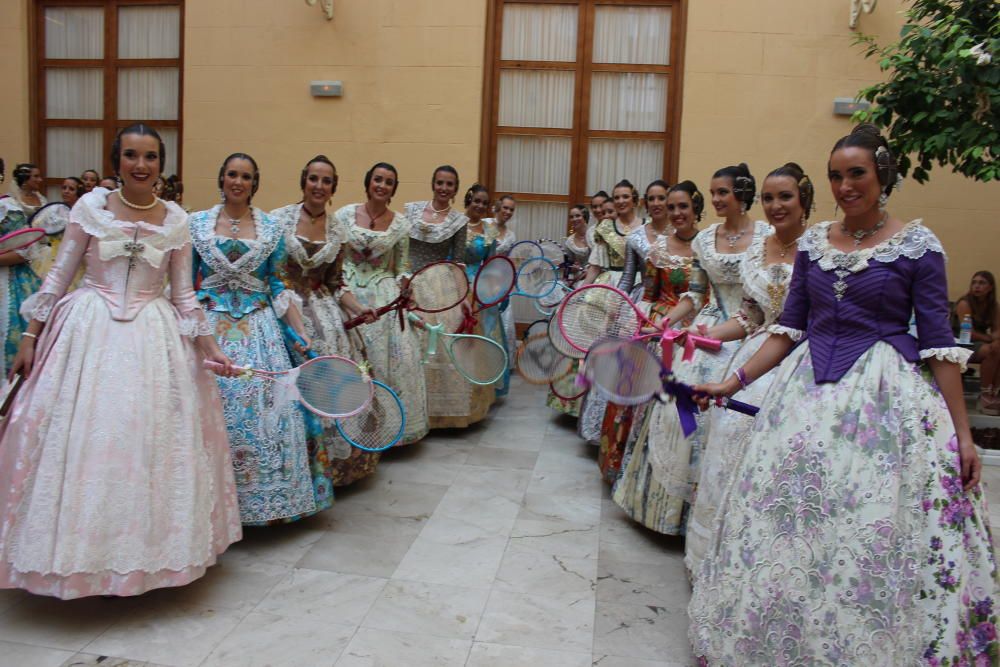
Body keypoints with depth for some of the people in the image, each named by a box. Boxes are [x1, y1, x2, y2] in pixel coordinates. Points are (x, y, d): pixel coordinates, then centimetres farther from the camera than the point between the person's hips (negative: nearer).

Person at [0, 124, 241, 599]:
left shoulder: (176, 220, 3)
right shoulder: (91, 206, 0)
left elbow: (184, 295, 7)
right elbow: (59, 276, 4)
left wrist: (209, 347, -1)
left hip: (153, 337, 1)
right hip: (90, 330, 0)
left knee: (149, 441, 3)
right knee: (82, 438, 1)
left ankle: (138, 553, 19)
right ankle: (90, 552, 19)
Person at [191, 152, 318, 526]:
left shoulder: (270, 229, 5)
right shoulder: (197, 224, 6)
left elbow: (279, 288, 5)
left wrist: (302, 334, -3)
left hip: (257, 327, 0)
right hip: (210, 326, 0)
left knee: (261, 405, -5)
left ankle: (263, 496, 9)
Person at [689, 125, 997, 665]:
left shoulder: (917, 245, -3)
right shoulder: (813, 242, 8)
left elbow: (938, 342, -3)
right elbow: (789, 328, 10)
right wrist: (733, 382, 3)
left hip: (886, 396, -4)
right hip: (810, 392, 4)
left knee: (875, 534, -3)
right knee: (790, 525, 8)